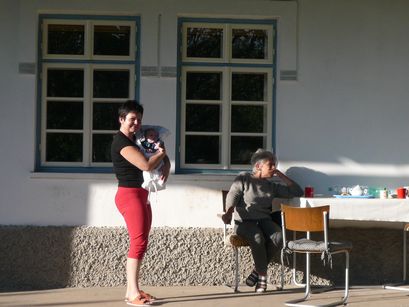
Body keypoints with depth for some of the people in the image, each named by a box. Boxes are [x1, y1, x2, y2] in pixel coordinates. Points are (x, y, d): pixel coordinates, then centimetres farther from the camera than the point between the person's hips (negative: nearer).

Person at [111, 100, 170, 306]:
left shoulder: (136, 139, 16)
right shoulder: (121, 142, -13)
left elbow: (161, 153, 24)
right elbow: (146, 165, -22)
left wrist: (166, 165, 2)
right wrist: (161, 153, -4)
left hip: (141, 196, 10)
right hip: (130, 195, -10)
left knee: (141, 243, 9)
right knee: (138, 242, -15)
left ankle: (131, 290, 13)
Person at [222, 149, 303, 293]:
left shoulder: (272, 185, 21)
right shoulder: (243, 179, 9)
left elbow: (297, 192, 20)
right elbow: (232, 196, -4)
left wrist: (281, 175, 14)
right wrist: (229, 212, -24)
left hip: (264, 220, 4)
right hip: (244, 221, -4)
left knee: (278, 237, -29)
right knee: (258, 238, -36)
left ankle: (258, 269, -12)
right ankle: (262, 275, -19)